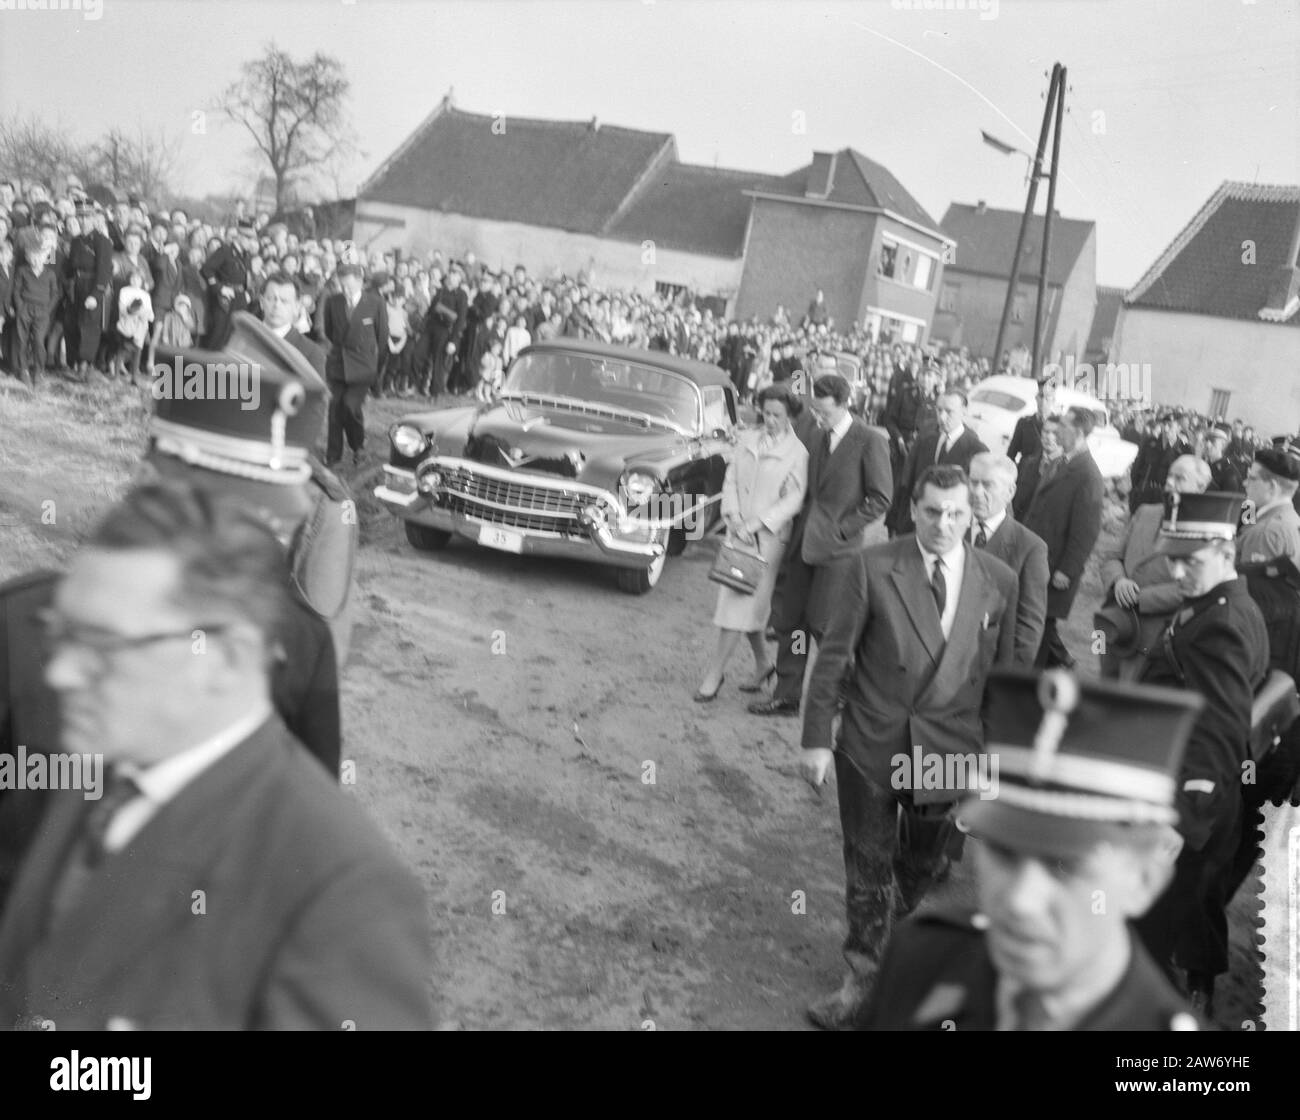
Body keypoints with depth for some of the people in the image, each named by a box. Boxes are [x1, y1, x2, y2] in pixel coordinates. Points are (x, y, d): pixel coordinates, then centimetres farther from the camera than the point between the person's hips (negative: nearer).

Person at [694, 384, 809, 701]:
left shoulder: (797, 452, -7)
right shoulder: (748, 440, 8)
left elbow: (793, 499, -11)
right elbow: (731, 479, 8)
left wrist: (755, 524, -17)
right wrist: (733, 517, -8)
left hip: (769, 535, -5)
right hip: (738, 530, 5)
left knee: (741, 604, -6)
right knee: (750, 602, 13)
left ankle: (714, 673, 0)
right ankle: (763, 663, 31)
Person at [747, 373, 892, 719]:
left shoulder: (870, 442, -9)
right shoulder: (819, 439, 12)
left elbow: (880, 499, -10)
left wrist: (842, 529, -14)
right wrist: (802, 524, 8)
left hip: (841, 547, -7)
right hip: (805, 541, 7)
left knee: (823, 623, -3)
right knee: (788, 619, 7)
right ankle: (786, 696, 18)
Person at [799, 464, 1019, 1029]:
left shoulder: (1000, 580, -4)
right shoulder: (874, 567, -10)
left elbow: (1004, 671, 4)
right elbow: (834, 655, -6)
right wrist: (816, 738, -7)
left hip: (951, 750, 2)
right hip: (871, 744, -1)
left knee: (924, 873, 17)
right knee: (868, 869, 12)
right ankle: (863, 978, 30)